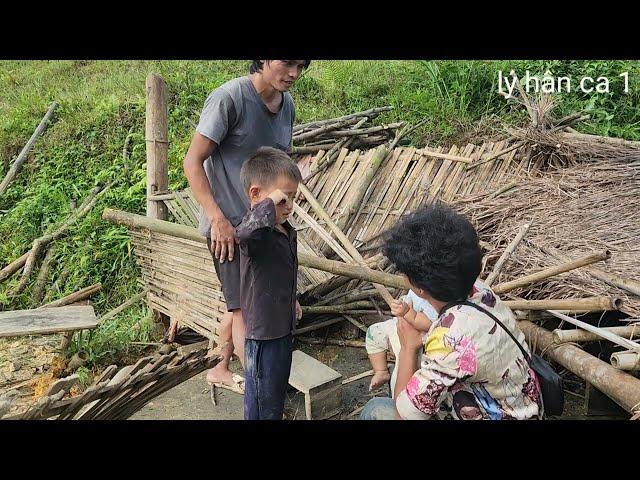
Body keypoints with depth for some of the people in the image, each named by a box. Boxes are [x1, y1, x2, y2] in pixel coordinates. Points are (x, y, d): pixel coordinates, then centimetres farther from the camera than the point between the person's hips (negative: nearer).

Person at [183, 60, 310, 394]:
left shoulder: (287, 105, 5)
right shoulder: (229, 98, -18)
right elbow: (193, 162, -18)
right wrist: (218, 218, -25)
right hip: (228, 226, -8)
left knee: (240, 303, 19)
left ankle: (220, 370, 39)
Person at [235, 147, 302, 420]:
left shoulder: (287, 232, 3)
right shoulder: (257, 232, -25)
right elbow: (243, 233, -53)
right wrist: (269, 204, -42)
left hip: (284, 325, 9)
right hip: (262, 331, -9)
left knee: (279, 387, 26)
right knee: (263, 400, 10)